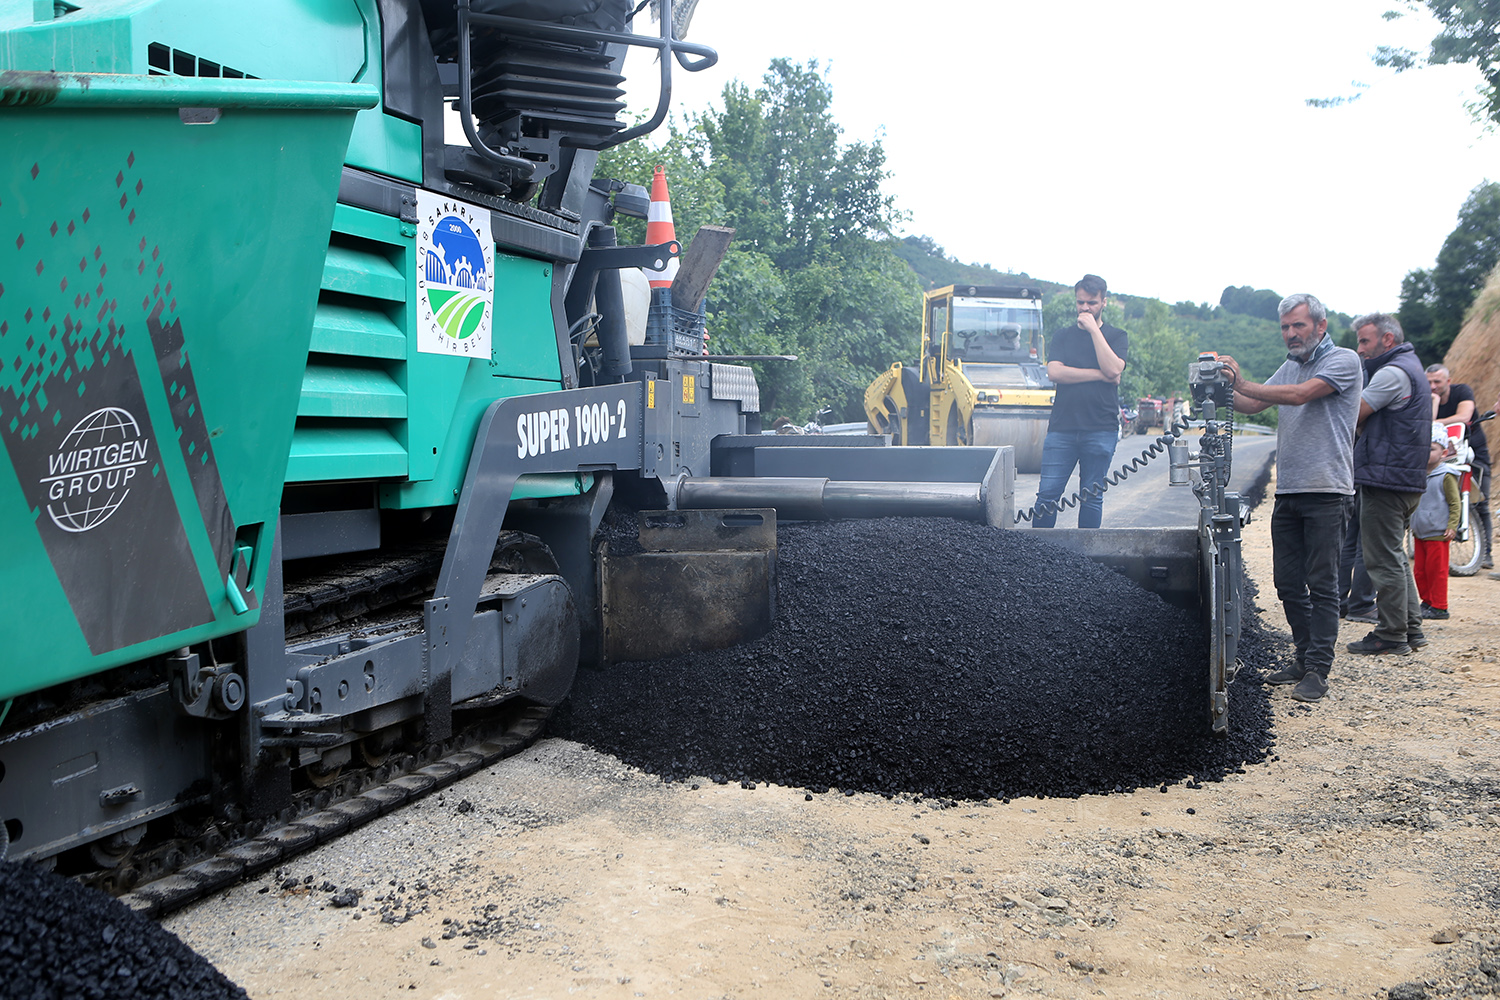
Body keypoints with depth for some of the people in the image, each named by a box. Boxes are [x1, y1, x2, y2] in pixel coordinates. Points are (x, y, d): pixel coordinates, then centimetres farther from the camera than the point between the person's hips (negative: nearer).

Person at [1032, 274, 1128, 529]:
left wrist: (1093, 329, -7)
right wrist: (1100, 375, -7)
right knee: (1047, 493, -4)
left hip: (1100, 430, -1)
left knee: (1092, 497, 3)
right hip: (1062, 427, 1)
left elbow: (1113, 369, -10)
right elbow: (1054, 372, -4)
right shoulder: (1062, 337, 14)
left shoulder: (1117, 336, 10)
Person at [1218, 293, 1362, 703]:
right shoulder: (1291, 366, 19)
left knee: (1321, 584, -5)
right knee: (1288, 582, 9)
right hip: (1288, 491, 7)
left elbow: (1300, 395, -18)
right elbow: (1253, 404, 12)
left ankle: (1318, 670, -2)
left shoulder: (1343, 360, -4)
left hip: (1326, 491, -7)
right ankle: (1305, 659, 21)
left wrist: (1242, 383, -20)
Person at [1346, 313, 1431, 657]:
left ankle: (1392, 636, -3)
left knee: (1384, 559, -6)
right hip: (1408, 478, 11)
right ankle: (1411, 629, 20)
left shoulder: (1393, 373, -14)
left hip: (1386, 478, -11)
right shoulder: (1410, 366, 20)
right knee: (1396, 557, 16)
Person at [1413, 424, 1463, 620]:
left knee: (1436, 570, -3)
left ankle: (1439, 607, 5)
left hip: (1438, 534, -7)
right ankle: (1427, 602, 21)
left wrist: (1452, 527, -15)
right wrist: (1413, 524, 24)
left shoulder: (1446, 476, -9)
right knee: (1419, 570, 9)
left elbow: (1455, 504, -8)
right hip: (1420, 533, 7)